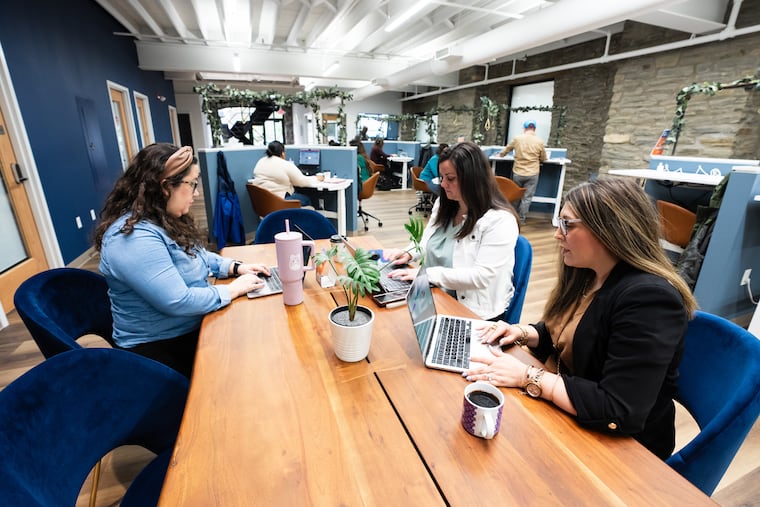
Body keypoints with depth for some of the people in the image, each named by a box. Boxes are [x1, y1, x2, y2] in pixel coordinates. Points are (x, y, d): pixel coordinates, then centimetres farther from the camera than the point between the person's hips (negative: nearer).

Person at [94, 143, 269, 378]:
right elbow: (178, 302, -32)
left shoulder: (163, 219, 3)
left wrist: (235, 267, 0)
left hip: (193, 327, 8)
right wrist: (233, 289, -20)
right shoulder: (132, 237, -28)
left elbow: (195, 256, 16)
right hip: (162, 347, -8)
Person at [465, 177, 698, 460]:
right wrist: (522, 333, -4)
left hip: (620, 445, -6)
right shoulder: (586, 275, -2)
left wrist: (528, 377, -27)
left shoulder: (648, 299, -27)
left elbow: (617, 413, -31)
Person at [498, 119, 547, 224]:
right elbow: (543, 158, 7)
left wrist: (500, 155, 32)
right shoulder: (539, 141, -4)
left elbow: (505, 151, 11)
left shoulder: (517, 139, -3)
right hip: (532, 174, -1)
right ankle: (521, 219, 10)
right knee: (527, 197, 5)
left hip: (517, 173, 1)